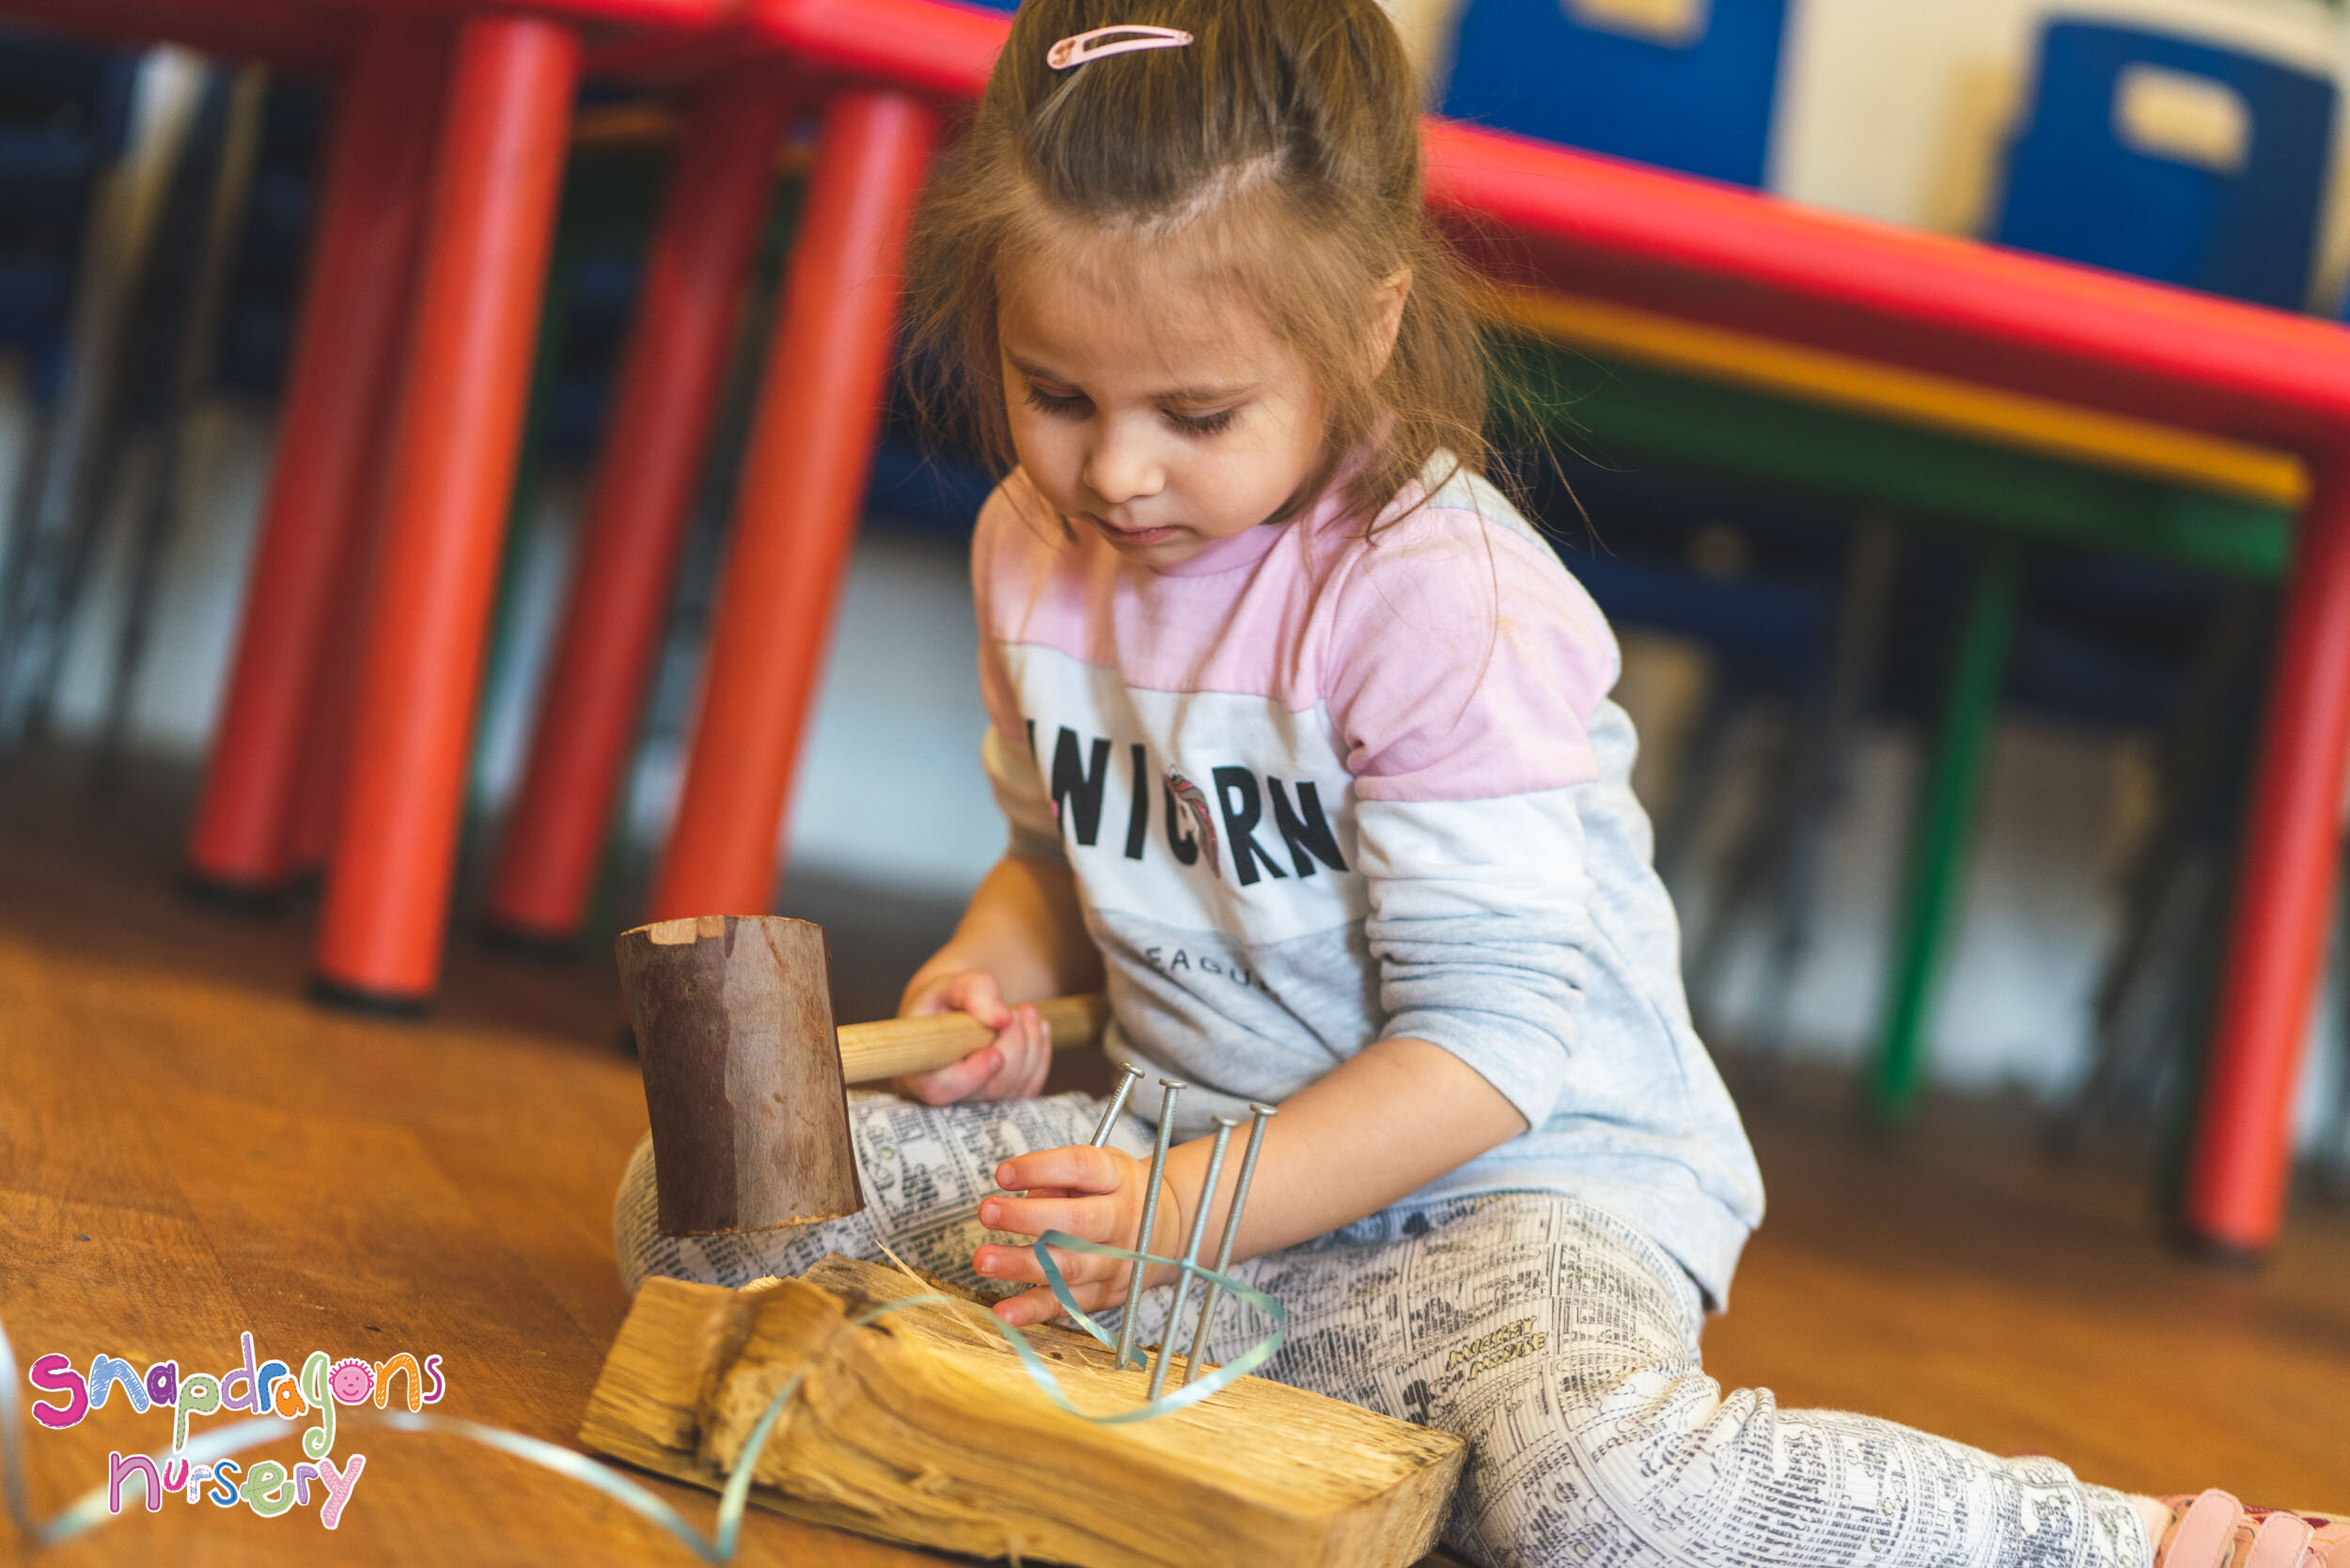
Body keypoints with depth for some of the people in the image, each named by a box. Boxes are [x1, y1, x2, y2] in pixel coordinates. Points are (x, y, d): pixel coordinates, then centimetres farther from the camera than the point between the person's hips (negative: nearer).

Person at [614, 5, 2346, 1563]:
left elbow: (1493, 1032, -21)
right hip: (1184, 1142, 7)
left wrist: (1187, 1212, -29)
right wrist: (999, 958, -2)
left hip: (1519, 1177, -7)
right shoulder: (1035, 549, 2)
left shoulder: (1438, 597, -21)